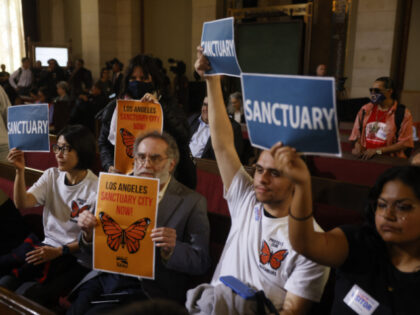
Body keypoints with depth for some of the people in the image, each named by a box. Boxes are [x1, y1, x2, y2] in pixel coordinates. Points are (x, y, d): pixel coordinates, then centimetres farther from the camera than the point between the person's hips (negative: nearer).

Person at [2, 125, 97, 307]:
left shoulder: (96, 188, -14)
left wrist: (59, 251, -16)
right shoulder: (51, 176, 5)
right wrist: (20, 171, -20)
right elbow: (22, 203, -8)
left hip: (76, 257, -5)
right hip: (48, 246, 5)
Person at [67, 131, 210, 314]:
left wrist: (171, 249, -25)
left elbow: (201, 262, -6)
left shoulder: (192, 202, -4)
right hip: (107, 277, 4)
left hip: (148, 289, -4)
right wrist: (89, 232, -8)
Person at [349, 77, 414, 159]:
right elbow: (357, 134, 18)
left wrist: (377, 151, -9)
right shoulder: (365, 110, 12)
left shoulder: (403, 113, 1)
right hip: (365, 157, 3)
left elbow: (404, 143, -2)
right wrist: (358, 148, -2)